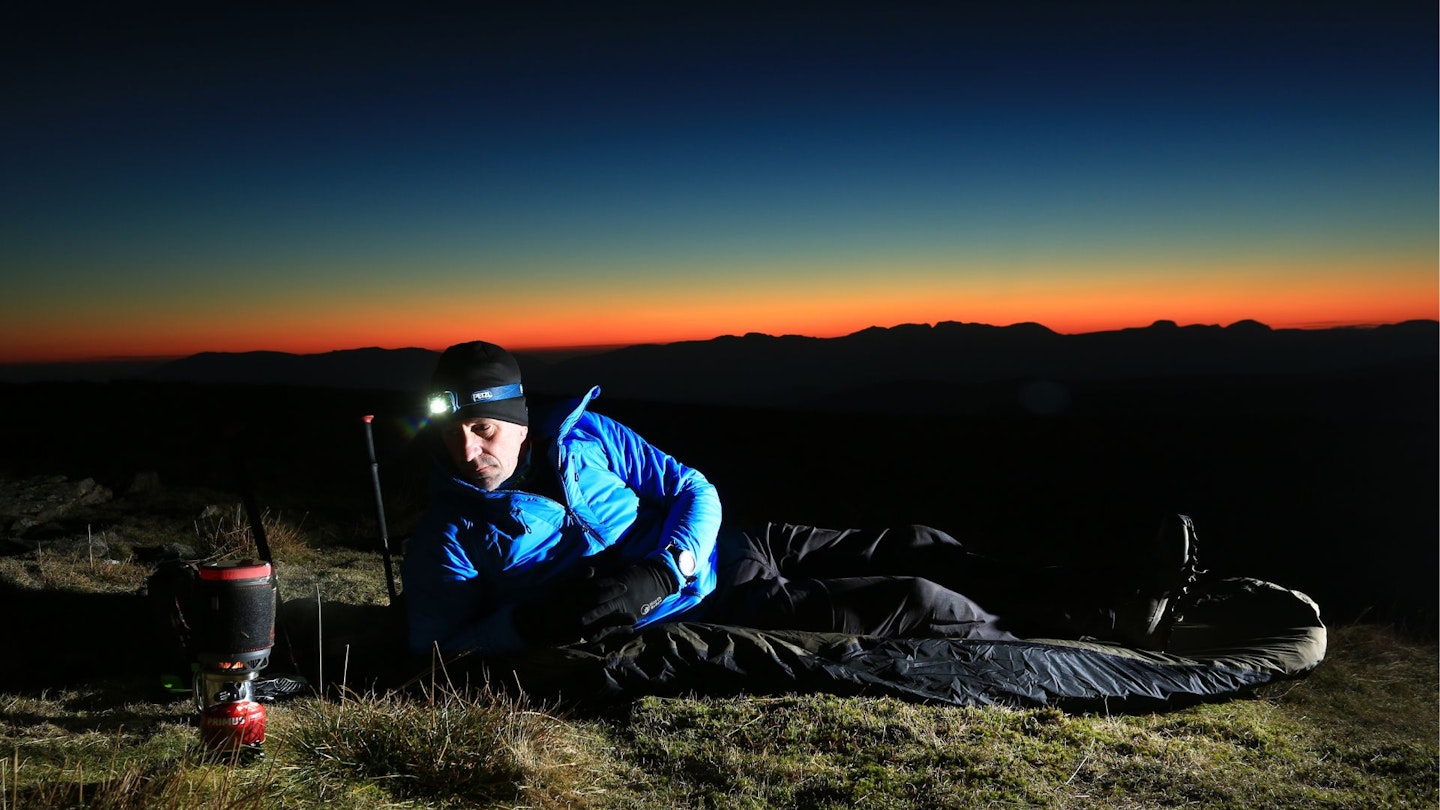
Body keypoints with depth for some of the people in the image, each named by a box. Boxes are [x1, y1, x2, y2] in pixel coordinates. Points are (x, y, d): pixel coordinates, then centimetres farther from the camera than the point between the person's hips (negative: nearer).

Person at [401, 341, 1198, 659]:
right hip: (712, 616, -5)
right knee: (921, 605, -13)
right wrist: (531, 622, -24)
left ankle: (1119, 603, 11)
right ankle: (1111, 631, 3)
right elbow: (439, 651, -8)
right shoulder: (447, 537, -8)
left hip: (737, 546, 6)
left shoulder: (585, 436, 1)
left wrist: (664, 565, -19)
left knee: (915, 549, 0)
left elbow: (695, 491, 1)